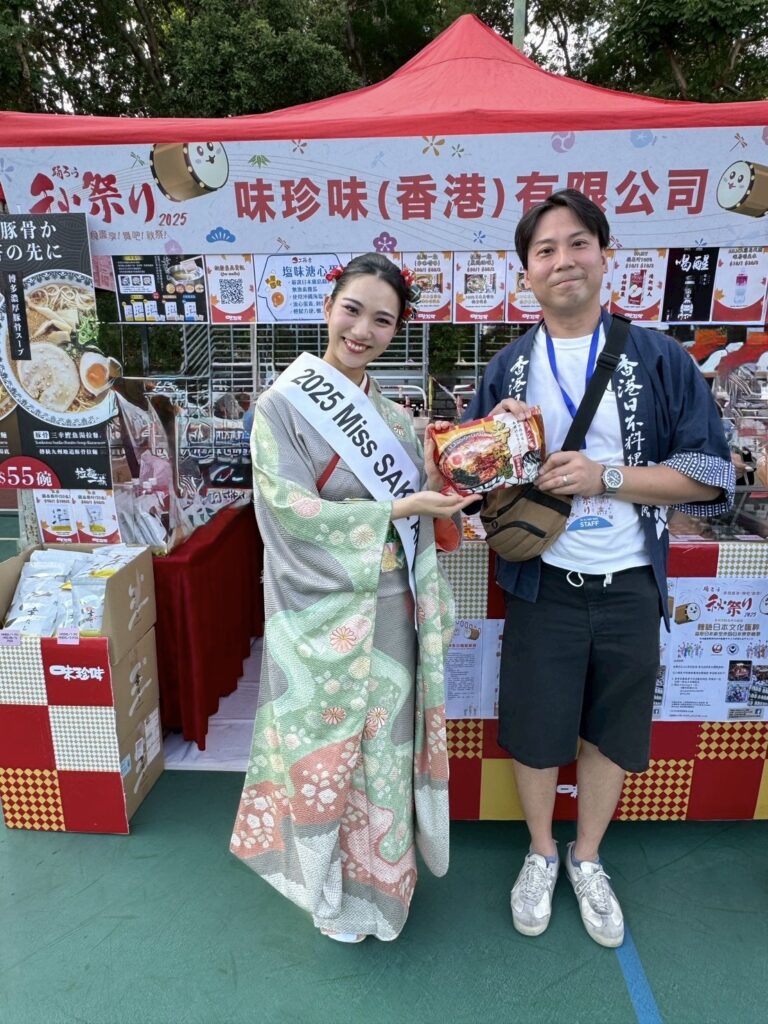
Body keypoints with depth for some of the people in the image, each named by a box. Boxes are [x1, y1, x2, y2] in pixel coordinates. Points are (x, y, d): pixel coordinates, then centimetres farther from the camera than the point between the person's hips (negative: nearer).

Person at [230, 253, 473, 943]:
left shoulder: (393, 415, 8)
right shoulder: (285, 404, -9)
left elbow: (419, 504, 12)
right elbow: (292, 508, -18)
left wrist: (437, 491, -10)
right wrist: (401, 508, -19)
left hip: (392, 610, 6)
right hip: (325, 617, -5)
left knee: (387, 747, 18)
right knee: (330, 751, 10)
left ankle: (381, 875, 42)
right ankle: (337, 892, 35)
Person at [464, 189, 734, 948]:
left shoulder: (659, 359, -4)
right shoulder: (508, 368, 1)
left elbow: (711, 475, -7)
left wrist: (606, 475, -20)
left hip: (629, 587, 0)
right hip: (542, 587, 1)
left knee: (610, 733, 17)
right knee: (534, 733, 12)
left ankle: (587, 860, 44)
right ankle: (541, 854, 42)